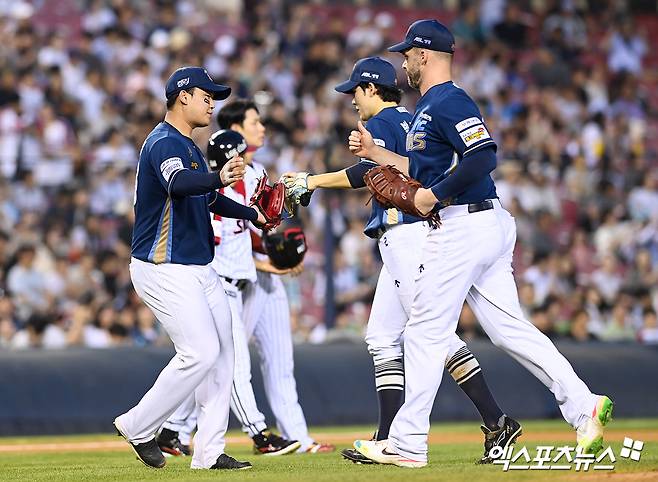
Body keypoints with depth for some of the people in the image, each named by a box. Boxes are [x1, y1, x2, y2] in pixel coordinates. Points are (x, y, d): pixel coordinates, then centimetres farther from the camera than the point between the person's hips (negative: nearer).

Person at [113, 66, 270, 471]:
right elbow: (178, 184, -39)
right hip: (165, 270, -10)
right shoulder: (164, 143, -15)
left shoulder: (189, 147, 18)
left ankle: (209, 452, 8)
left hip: (199, 270, 10)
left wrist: (252, 214, 37)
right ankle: (139, 427, -1)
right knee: (201, 353, -15)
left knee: (222, 354, 6)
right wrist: (219, 178, -56)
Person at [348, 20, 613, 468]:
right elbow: (424, 168, 28)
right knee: (508, 327, 7)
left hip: (464, 225, -10)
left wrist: (433, 195, -19)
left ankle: (408, 444, 1)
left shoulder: (448, 102, -12)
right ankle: (583, 406, -1)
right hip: (490, 226, 10)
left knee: (426, 332, -4)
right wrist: (373, 151, 24)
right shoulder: (428, 107, 20)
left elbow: (483, 157, -24)